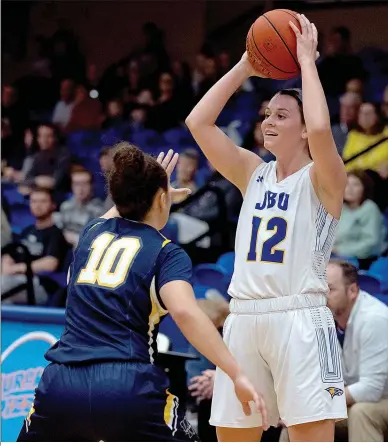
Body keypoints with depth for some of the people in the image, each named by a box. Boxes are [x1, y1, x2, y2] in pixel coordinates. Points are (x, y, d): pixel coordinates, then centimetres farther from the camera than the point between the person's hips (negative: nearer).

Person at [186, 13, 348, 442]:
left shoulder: (322, 179, -1)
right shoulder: (253, 174, 15)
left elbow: (320, 129, -23)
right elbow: (198, 122, 7)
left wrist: (307, 60, -11)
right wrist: (245, 67, 7)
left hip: (299, 319, -6)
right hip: (243, 318, 6)